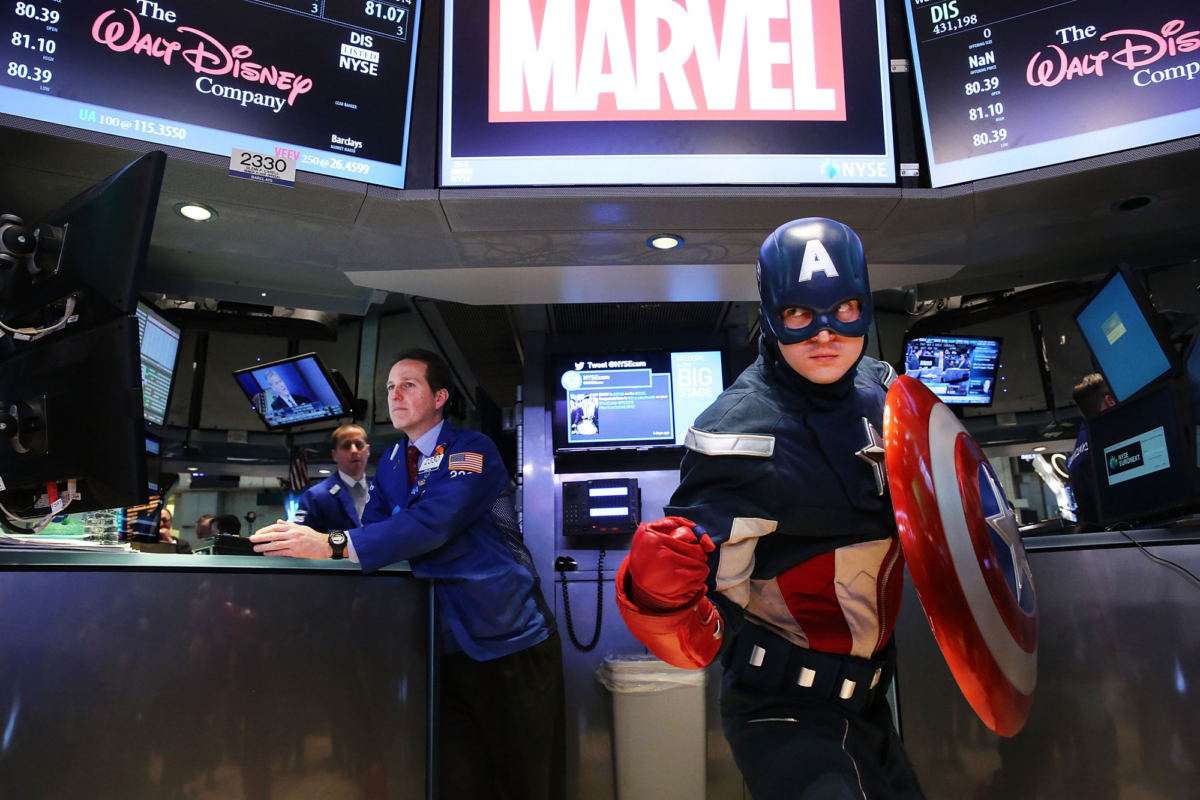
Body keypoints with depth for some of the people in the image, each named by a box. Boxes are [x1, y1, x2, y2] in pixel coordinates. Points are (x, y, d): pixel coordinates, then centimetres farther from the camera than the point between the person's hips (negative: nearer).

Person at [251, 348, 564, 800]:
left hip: (510, 643, -6)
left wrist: (333, 545, -34)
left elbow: (431, 524, -27)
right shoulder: (391, 465, 13)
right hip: (449, 646, 6)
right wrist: (304, 539, -14)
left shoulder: (472, 451, -12)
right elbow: (373, 533, 6)